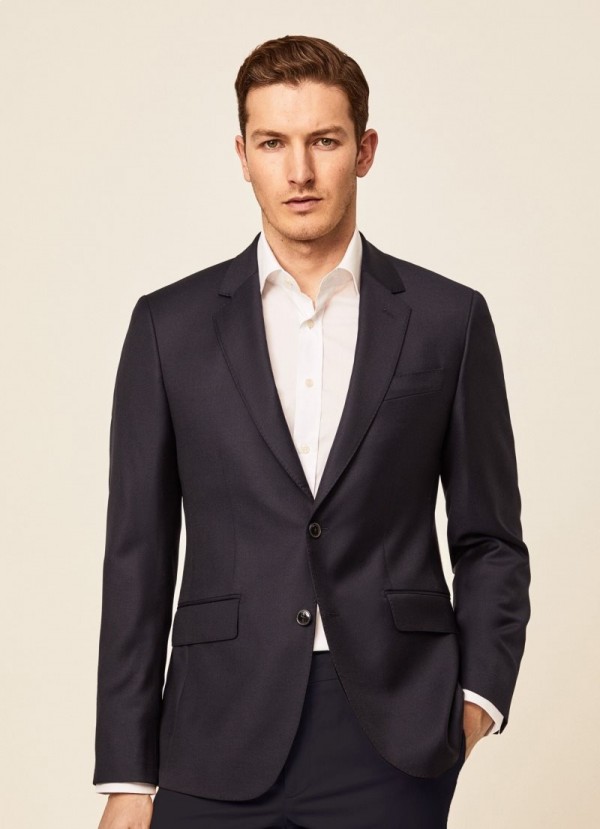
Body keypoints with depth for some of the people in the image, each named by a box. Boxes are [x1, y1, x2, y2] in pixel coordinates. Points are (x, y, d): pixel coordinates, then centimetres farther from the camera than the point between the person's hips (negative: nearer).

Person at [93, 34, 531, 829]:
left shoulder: (449, 319, 4)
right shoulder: (170, 324, 5)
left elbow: (489, 539, 9)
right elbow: (138, 555, 4)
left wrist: (479, 696, -6)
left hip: (395, 739, 0)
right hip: (221, 742, 0)